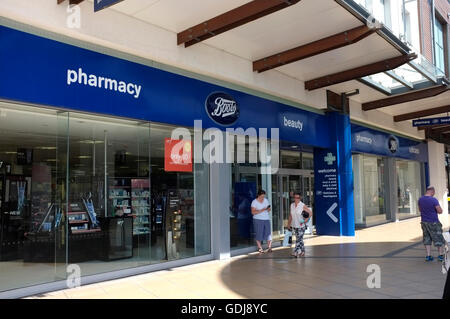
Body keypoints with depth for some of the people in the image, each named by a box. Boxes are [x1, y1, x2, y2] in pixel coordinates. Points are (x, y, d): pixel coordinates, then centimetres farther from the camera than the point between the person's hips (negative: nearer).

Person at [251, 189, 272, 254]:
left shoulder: (266, 200, 9)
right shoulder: (254, 202, -5)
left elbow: (269, 209, 15)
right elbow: (253, 212, -12)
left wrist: (268, 209, -9)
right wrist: (261, 210, -21)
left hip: (266, 219, 4)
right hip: (258, 220, -4)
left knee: (268, 233, -4)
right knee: (259, 234, -2)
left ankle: (269, 247, 0)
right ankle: (260, 248, 7)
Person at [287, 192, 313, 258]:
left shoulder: (303, 206, -9)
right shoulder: (292, 205, 6)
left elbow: (310, 213, -5)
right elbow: (291, 215, 14)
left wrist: (307, 219, -16)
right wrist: (289, 224, 13)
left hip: (301, 226, -5)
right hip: (295, 225, 5)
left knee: (298, 239, -9)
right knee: (299, 239, 12)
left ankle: (296, 252, -10)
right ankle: (302, 252, 23)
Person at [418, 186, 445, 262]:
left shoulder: (420, 199, 2)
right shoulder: (433, 200, -17)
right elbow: (440, 211, -17)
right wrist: (435, 210, 2)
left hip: (424, 222, 5)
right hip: (433, 223, -5)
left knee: (427, 239, 11)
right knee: (438, 239, 9)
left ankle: (428, 256, 10)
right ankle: (441, 255, 15)